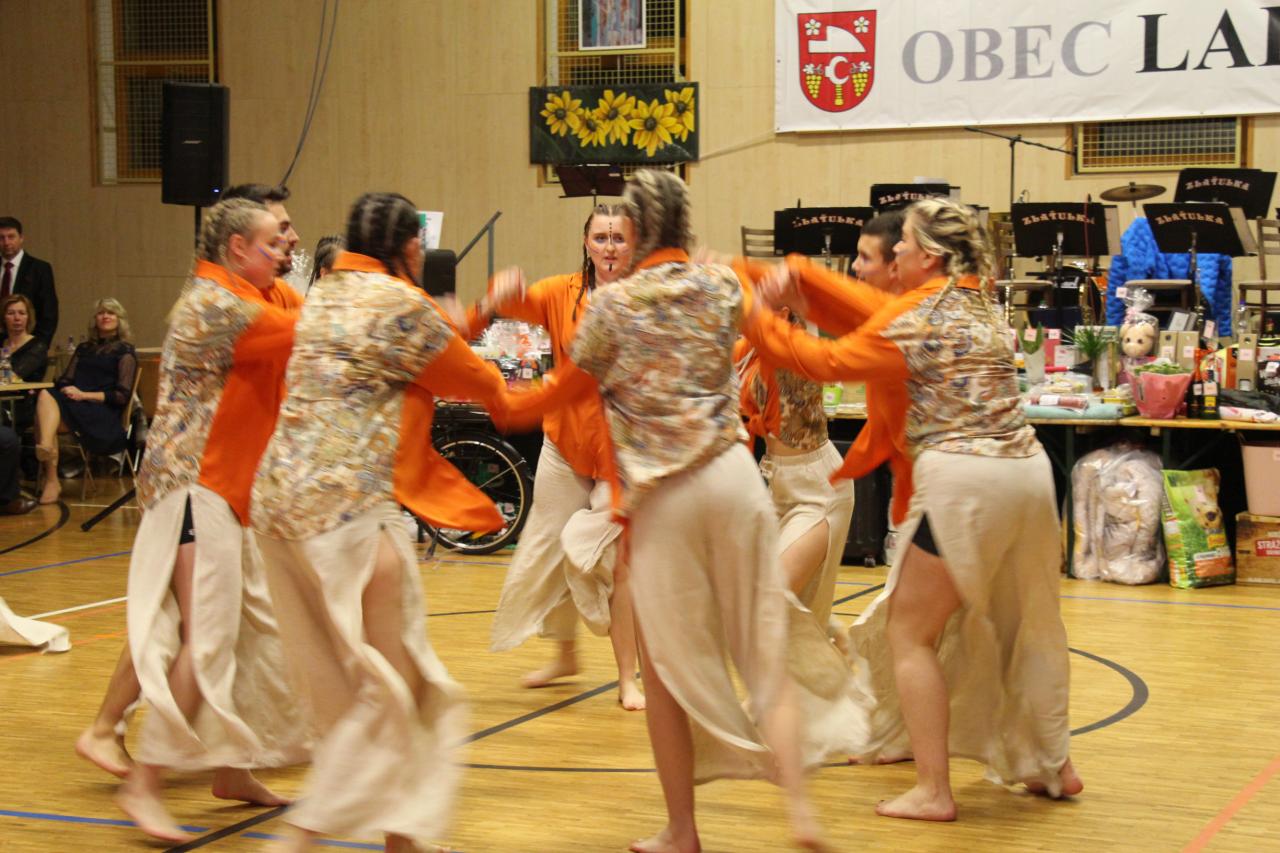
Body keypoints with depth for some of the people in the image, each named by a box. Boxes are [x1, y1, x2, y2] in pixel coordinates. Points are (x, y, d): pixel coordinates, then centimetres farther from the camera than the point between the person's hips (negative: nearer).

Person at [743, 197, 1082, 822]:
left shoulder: (915, 318, -8)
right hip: (1027, 470, 8)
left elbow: (827, 362, -3)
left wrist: (757, 322, 5)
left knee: (910, 633, 4)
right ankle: (1053, 765, 31)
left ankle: (933, 791, 2)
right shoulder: (975, 303, 15)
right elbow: (879, 313, 12)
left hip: (962, 480, -8)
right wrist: (804, 285, 8)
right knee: (1024, 625, 22)